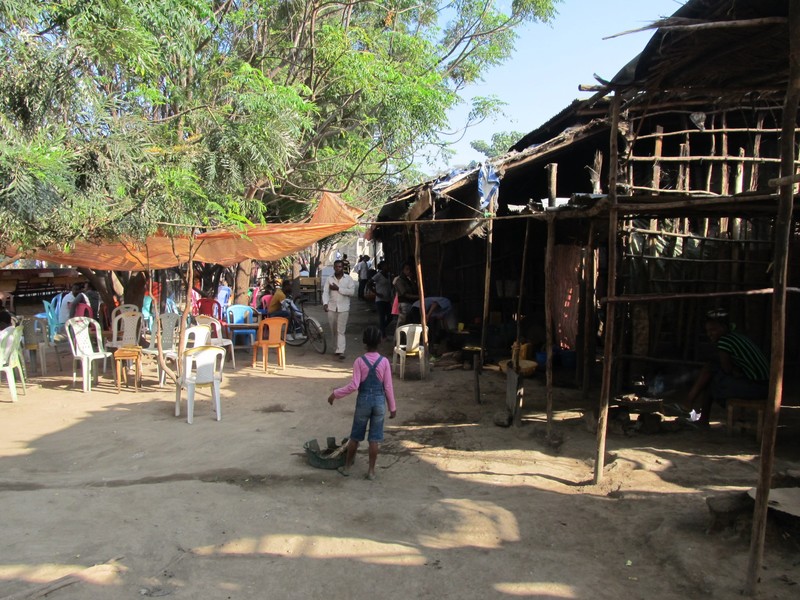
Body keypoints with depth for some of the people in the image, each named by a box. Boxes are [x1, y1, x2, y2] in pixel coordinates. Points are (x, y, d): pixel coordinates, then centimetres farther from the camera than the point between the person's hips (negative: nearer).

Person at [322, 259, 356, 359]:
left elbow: (352, 292, -12)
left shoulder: (349, 279, -1)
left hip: (343, 308, -3)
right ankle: (337, 348, 25)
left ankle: (340, 351, -10)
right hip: (331, 307, 3)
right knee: (334, 331, 11)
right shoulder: (329, 279, 4)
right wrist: (325, 303, -21)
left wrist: (338, 288, -16)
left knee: (341, 330, -8)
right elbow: (325, 292, -5)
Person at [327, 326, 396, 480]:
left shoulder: (359, 361, -11)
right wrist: (392, 407, 5)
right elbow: (388, 387, -5)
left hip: (363, 400, 0)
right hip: (379, 401, 1)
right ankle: (371, 471, 15)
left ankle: (347, 467, 25)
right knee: (374, 438, 9)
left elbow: (354, 385, -16)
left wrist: (335, 393, -5)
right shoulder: (384, 361, -7)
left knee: (355, 436, 14)